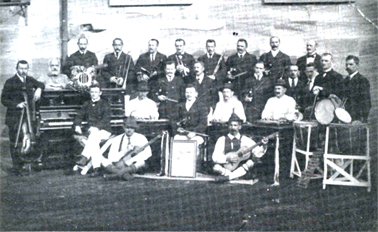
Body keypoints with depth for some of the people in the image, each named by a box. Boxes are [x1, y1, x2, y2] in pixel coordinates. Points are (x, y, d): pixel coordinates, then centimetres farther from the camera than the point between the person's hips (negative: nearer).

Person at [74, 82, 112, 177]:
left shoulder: (105, 103, 6)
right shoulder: (87, 104, 23)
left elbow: (107, 118, -8)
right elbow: (79, 115, 18)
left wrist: (96, 127, -23)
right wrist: (77, 125, -4)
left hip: (104, 131, -3)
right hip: (92, 130, 3)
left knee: (94, 135, -37)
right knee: (94, 142, -29)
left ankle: (84, 157, -46)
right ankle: (96, 168, -36)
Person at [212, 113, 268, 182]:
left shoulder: (245, 140, 2)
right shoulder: (222, 140, 1)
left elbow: (258, 153, -6)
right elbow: (215, 157, -6)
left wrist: (264, 146, -25)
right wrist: (227, 158, -22)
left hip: (240, 169, 1)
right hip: (226, 167, -1)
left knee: (250, 163, -28)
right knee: (216, 167, -30)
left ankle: (227, 177, -27)